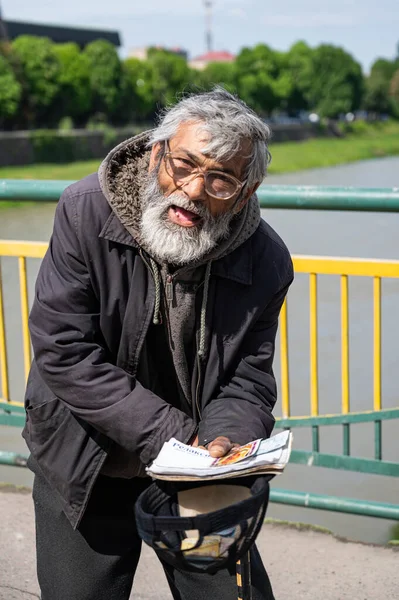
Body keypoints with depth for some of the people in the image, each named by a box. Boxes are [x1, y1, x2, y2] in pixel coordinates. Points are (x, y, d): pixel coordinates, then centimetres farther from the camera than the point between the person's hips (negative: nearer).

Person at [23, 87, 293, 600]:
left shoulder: (266, 262, -13)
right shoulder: (85, 213, -20)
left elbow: (248, 382, -6)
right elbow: (63, 352, -23)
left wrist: (225, 442, -30)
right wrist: (175, 437, -26)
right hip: (84, 465, -1)